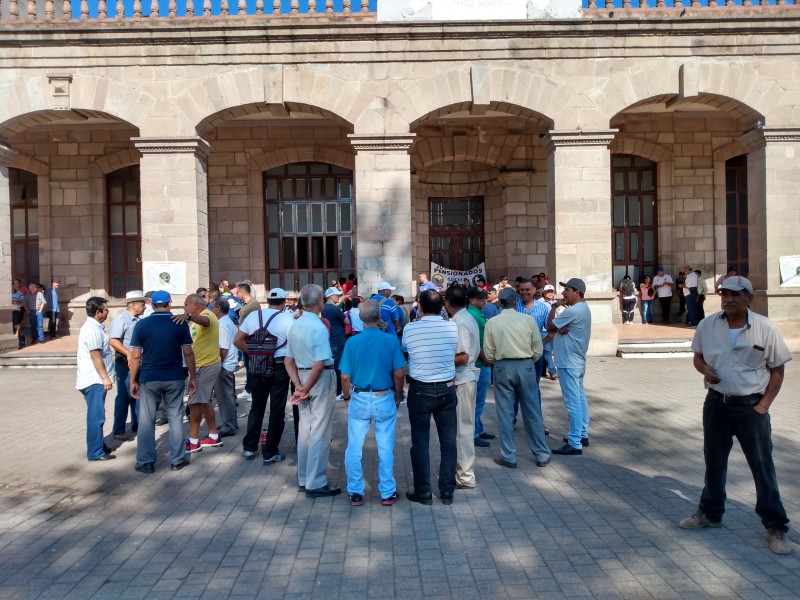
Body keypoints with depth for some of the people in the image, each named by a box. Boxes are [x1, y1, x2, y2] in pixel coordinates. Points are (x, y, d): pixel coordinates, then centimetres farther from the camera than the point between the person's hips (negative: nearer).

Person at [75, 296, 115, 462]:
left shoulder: (93, 327, 15)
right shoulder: (93, 329, -17)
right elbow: (96, 356, -22)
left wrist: (104, 376, 25)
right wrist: (105, 377, -20)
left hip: (95, 379, 10)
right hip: (95, 380, -10)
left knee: (96, 415, 17)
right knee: (96, 416, -5)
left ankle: (99, 445, 28)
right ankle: (95, 452, 0)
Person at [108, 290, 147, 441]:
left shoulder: (138, 320, 9)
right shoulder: (121, 319, -14)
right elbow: (113, 341, -25)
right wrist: (129, 354, -29)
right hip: (125, 363, -7)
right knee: (124, 396, -1)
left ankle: (137, 425, 28)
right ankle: (118, 430, 9)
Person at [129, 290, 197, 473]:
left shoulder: (141, 324, -2)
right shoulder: (180, 324, -2)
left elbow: (135, 356, -2)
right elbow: (188, 353, -3)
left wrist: (133, 381, 6)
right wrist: (192, 377, 5)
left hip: (149, 378, 0)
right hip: (175, 378, 0)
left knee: (146, 420, 9)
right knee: (175, 418, 9)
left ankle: (146, 462, 14)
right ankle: (177, 460, 14)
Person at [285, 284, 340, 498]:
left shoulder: (295, 326, 6)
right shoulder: (319, 328, -18)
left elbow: (289, 361, 7)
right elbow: (319, 364, -23)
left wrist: (299, 386, 2)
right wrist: (305, 389, -13)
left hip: (302, 377, 8)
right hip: (320, 379, -8)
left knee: (305, 430, 15)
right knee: (319, 432, -1)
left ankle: (304, 478, 25)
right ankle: (315, 484, 5)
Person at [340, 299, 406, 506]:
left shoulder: (352, 342, -8)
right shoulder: (391, 340, -10)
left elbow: (345, 377, -5)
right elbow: (399, 374, -7)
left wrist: (347, 398, 12)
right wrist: (398, 397, 8)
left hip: (359, 399, 1)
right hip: (384, 399, 0)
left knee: (354, 448, 12)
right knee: (386, 449, 10)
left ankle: (355, 493, 19)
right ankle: (388, 493, 19)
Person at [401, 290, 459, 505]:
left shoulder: (410, 329, -11)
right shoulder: (453, 327, -7)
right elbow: (454, 354, 7)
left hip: (420, 390, -1)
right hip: (446, 390, 2)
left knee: (420, 442, 8)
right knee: (448, 441, 11)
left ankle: (423, 492, 14)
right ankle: (447, 492, 18)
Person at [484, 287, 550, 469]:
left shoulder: (492, 322, -3)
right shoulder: (528, 319, -4)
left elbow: (489, 354, -1)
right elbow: (538, 350, 0)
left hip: (503, 368, 0)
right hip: (526, 366, 1)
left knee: (505, 413, 7)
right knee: (532, 412, 10)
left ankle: (508, 457, 13)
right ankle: (542, 455, 20)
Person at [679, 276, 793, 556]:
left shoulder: (765, 328, -10)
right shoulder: (707, 325, -3)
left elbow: (777, 369, -2)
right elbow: (698, 356, 11)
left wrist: (763, 405, -8)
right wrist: (705, 369, -12)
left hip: (751, 406, -3)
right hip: (716, 403, 3)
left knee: (762, 467, 4)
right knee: (714, 462, 16)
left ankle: (776, 527, 19)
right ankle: (710, 512, 34)